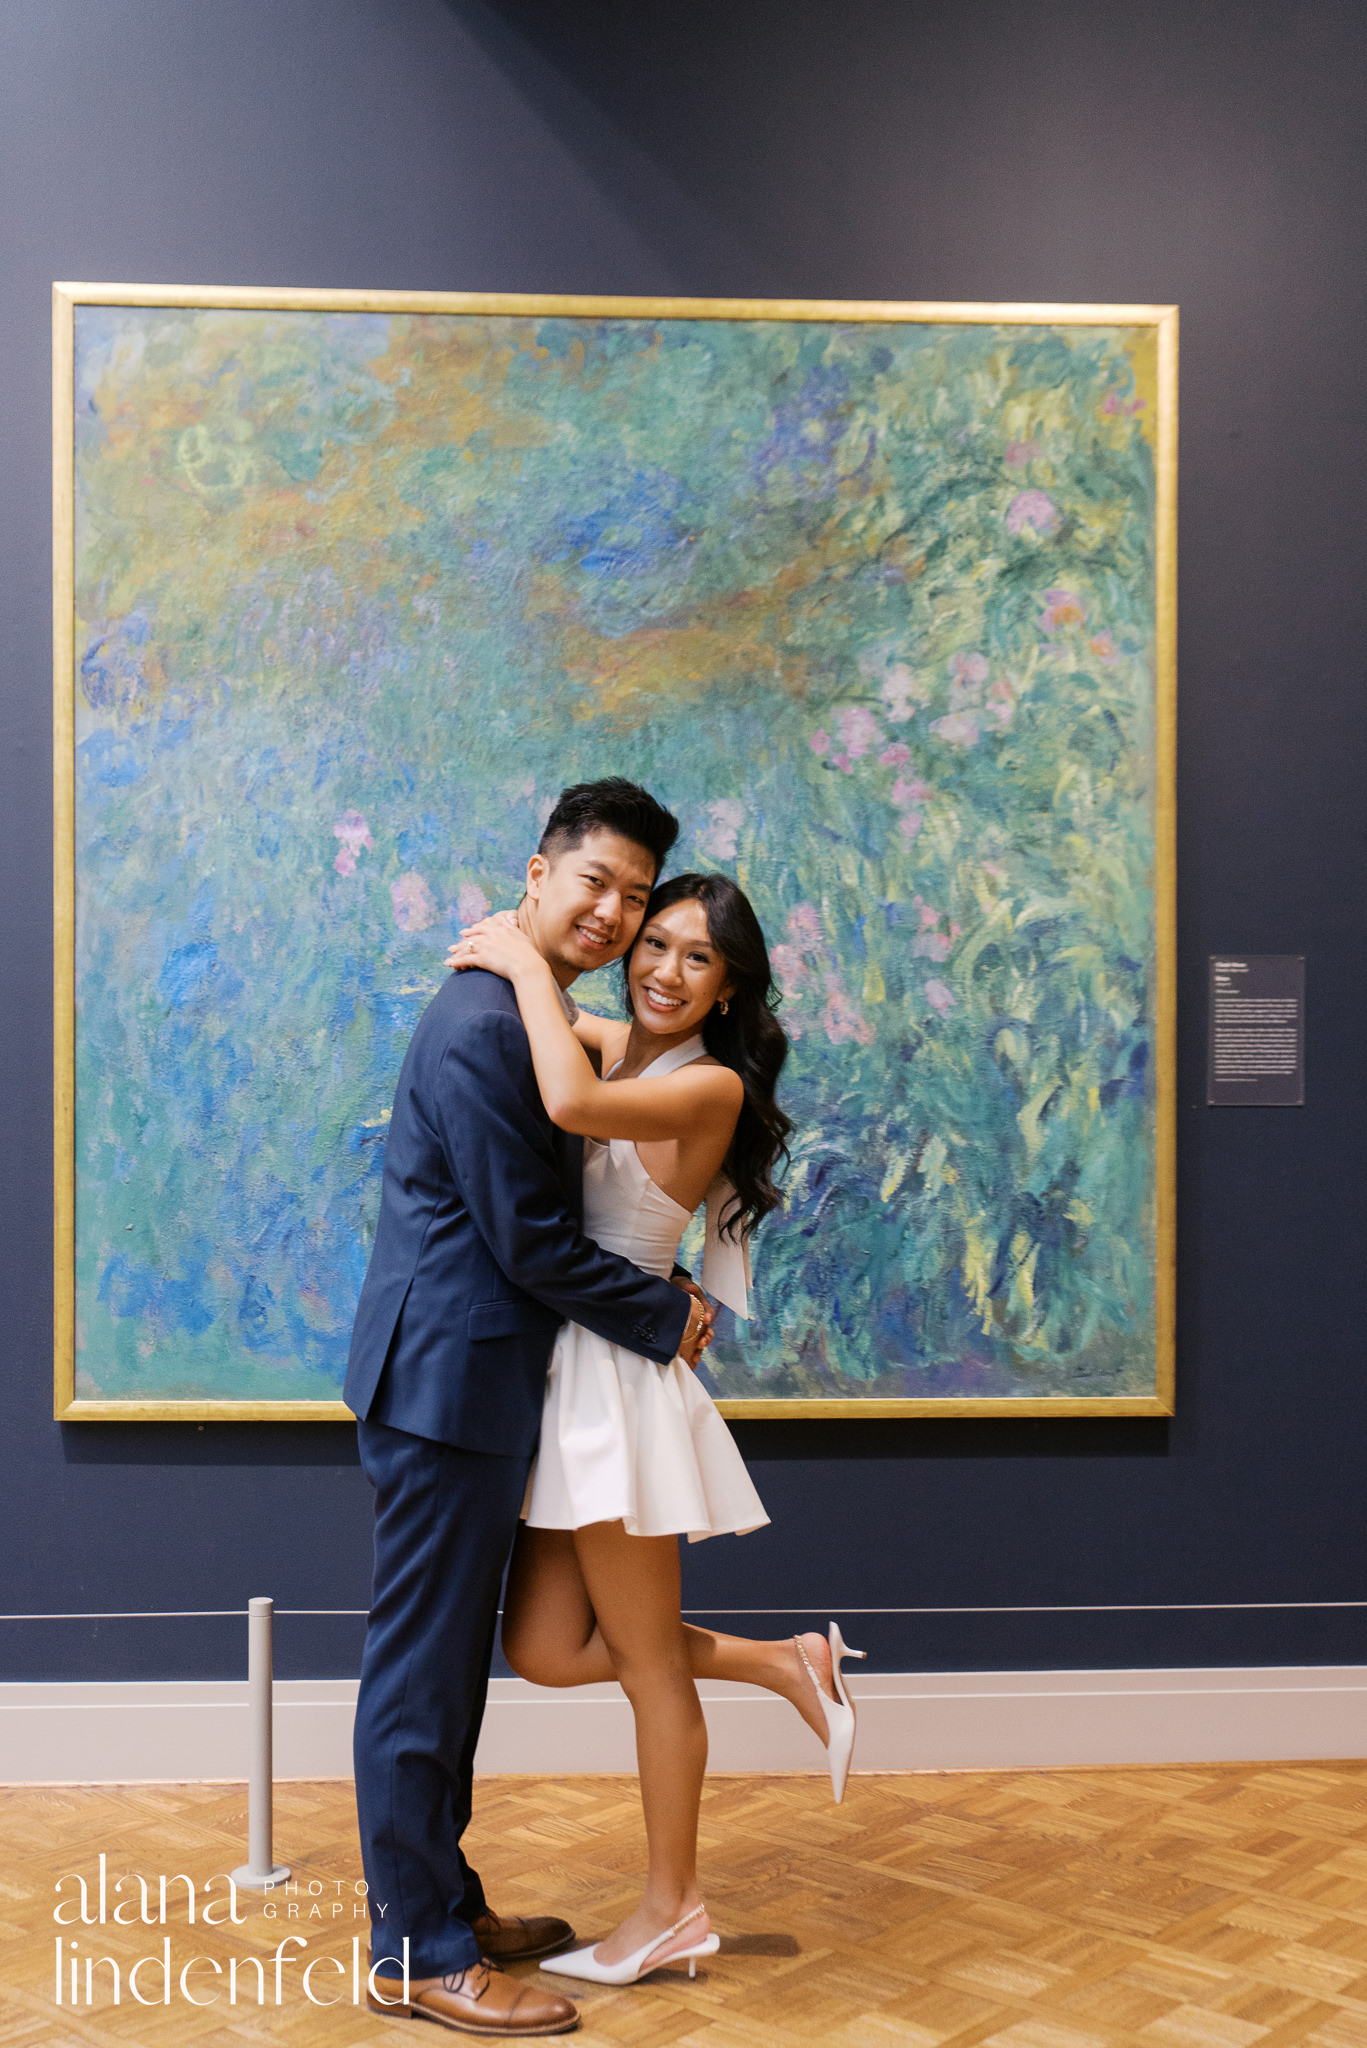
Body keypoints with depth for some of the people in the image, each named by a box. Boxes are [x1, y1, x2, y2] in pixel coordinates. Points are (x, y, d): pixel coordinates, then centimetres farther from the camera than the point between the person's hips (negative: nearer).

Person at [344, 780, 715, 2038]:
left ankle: (444, 1902, 31)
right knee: (421, 1668, 0)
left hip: (482, 1382, 10)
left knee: (450, 1662, 18)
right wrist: (668, 1319, -8)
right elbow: (532, 1239, -20)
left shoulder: (540, 1018, 13)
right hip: (447, 1380, -10)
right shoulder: (481, 1027, -20)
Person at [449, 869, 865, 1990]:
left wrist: (528, 965, -21)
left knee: (646, 1661, 7)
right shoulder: (605, 1041, 8)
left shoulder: (711, 1087, -15)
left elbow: (572, 1102, -33)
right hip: (567, 1372, 8)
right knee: (546, 1648, 12)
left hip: (621, 1378, -8)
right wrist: (519, 947, 7)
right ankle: (781, 1663, 25)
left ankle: (672, 1910, 25)